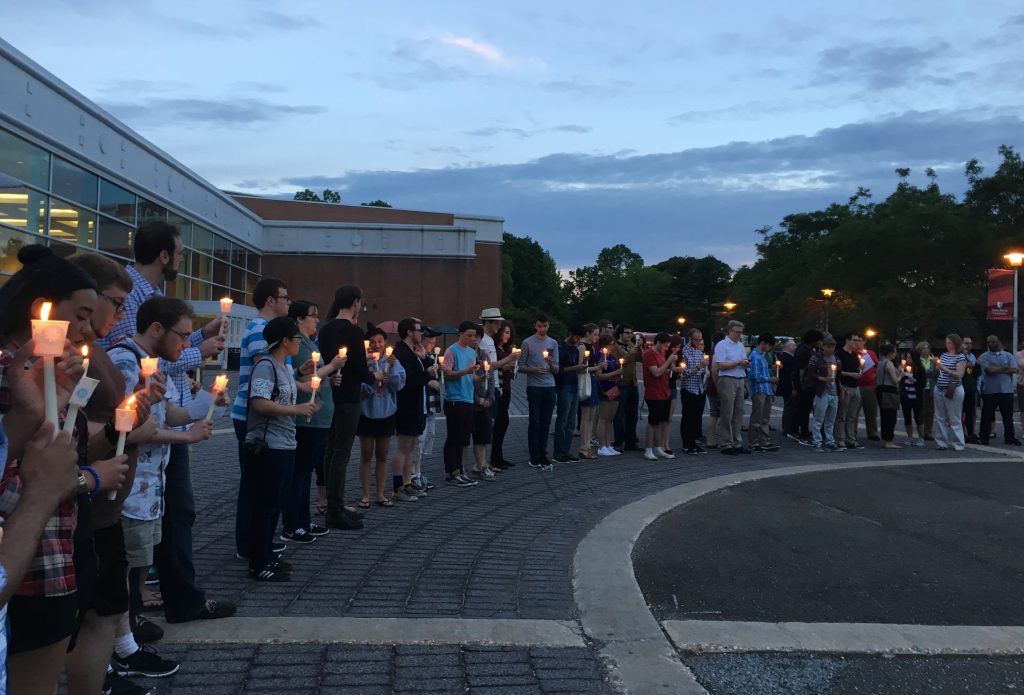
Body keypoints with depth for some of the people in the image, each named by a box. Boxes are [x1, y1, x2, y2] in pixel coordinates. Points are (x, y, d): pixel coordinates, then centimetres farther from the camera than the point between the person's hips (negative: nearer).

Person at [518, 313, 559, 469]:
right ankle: (535, 458, 3)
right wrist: (534, 370, -17)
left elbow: (556, 370, 9)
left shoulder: (553, 343, 11)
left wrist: (551, 364, -12)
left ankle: (543, 455, 13)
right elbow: (521, 366, 0)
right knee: (535, 422, -1)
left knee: (546, 422, 5)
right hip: (534, 387, -4)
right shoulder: (528, 343, 0)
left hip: (550, 387, 4)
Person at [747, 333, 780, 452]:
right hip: (759, 390, -10)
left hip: (767, 390, 10)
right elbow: (755, 376, -19)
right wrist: (770, 379, -10)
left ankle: (765, 442, 18)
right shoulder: (755, 356, -12)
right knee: (756, 419, -4)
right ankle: (754, 443, 1)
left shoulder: (762, 355, 18)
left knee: (765, 419, 13)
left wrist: (772, 369, 10)